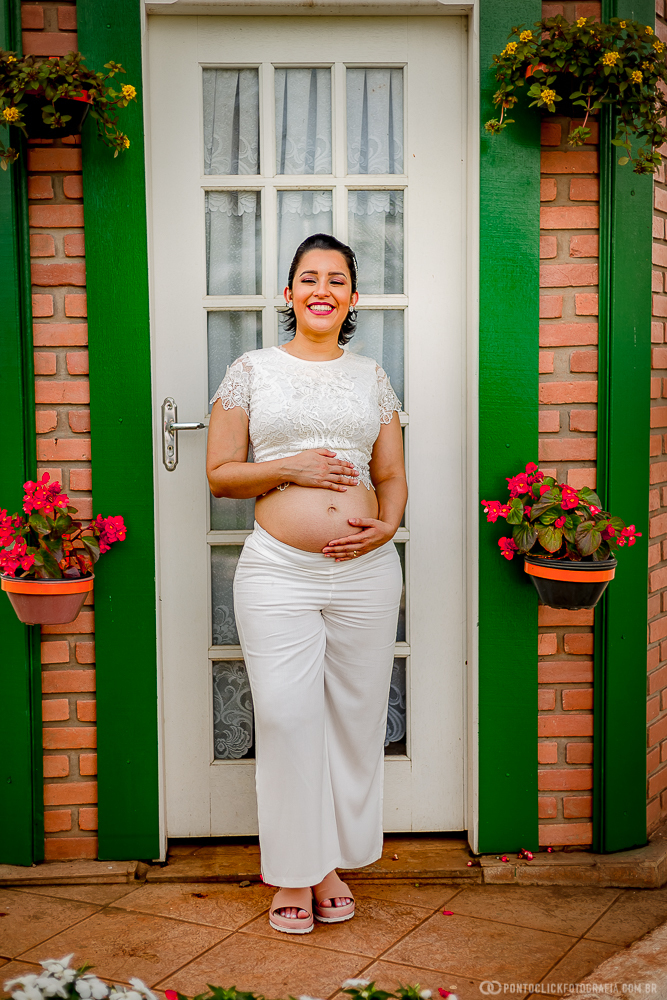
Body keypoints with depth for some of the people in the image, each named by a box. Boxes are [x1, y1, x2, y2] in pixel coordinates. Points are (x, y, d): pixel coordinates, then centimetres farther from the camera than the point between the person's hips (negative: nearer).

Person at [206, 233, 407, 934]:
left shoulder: (371, 377, 12)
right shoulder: (251, 370, 6)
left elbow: (393, 476, 14)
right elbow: (219, 474, 4)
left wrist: (386, 527, -6)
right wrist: (289, 467, -11)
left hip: (365, 570, 3)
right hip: (278, 570, -2)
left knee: (355, 715, 7)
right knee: (285, 717, -4)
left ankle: (333, 864, 24)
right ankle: (293, 873, 13)